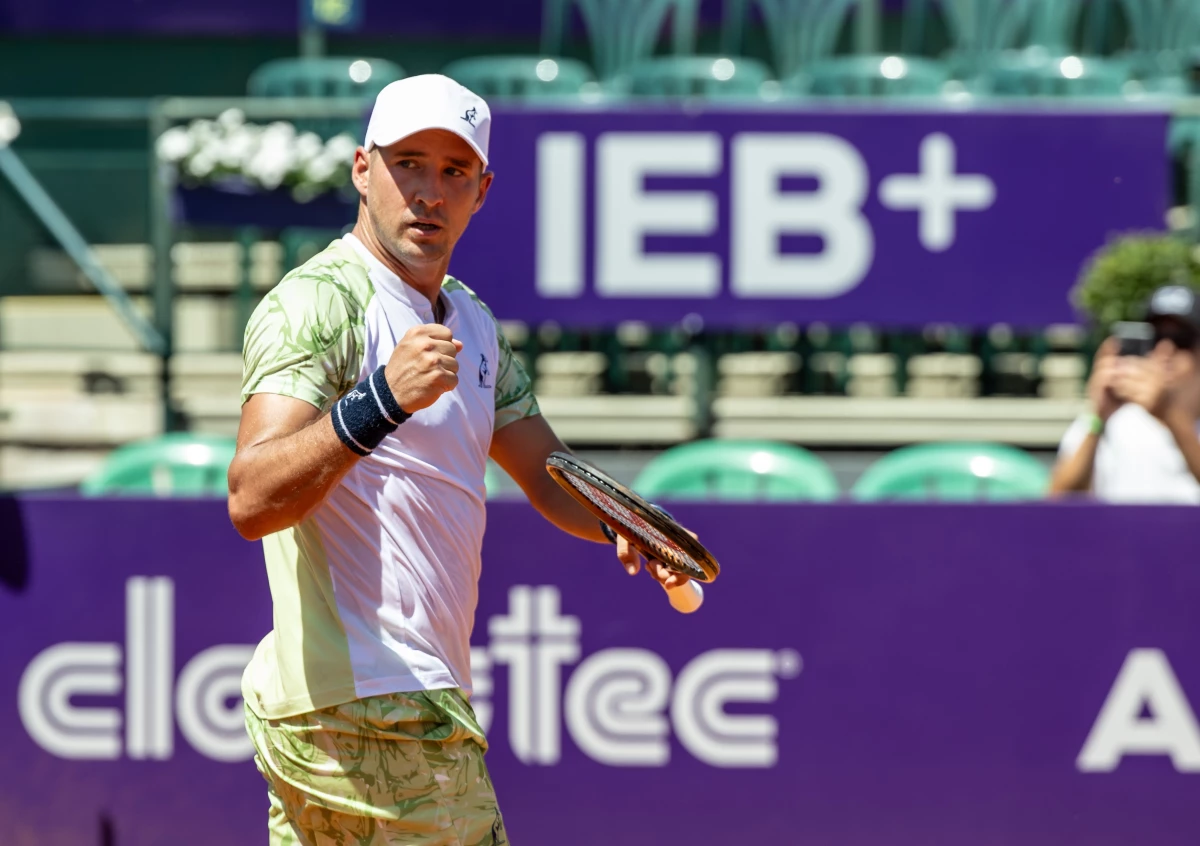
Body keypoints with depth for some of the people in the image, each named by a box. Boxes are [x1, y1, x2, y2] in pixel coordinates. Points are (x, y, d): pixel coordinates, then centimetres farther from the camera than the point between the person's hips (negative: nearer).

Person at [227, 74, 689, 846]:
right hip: (374, 716, -9)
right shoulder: (318, 302, -13)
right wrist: (381, 402, -40)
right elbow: (251, 501, -26)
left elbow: (548, 473, 23)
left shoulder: (471, 321, 16)